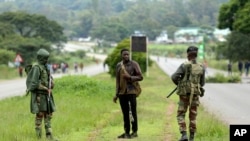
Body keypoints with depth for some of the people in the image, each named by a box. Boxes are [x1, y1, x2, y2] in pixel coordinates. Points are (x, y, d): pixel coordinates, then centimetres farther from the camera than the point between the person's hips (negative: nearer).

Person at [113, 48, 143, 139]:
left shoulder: (134, 64, -1)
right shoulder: (118, 66, 12)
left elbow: (140, 77, -3)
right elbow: (117, 80, 15)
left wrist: (130, 77, -17)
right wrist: (116, 94, 12)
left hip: (131, 91, -4)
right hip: (122, 93, 4)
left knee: (133, 112, -3)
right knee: (125, 113, 7)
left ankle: (134, 131, 2)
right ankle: (126, 132, 12)